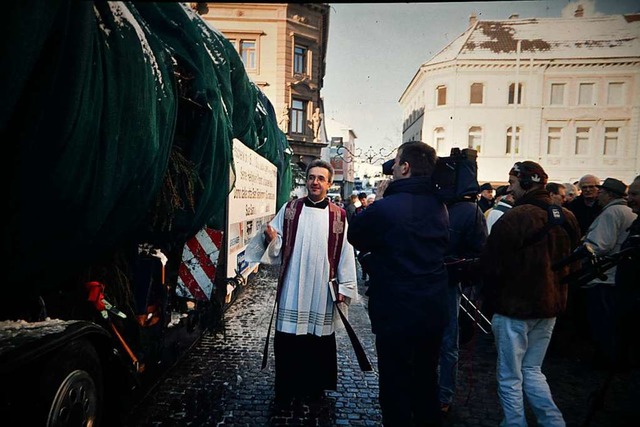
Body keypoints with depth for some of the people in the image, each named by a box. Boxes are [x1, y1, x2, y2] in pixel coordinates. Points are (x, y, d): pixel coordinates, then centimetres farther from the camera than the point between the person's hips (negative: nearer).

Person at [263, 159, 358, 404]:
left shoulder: (339, 216, 1)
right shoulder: (289, 209, 3)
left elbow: (345, 254, 2)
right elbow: (276, 250, 6)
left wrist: (345, 287, 0)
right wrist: (271, 239, -16)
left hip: (323, 289, 0)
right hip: (292, 287, 0)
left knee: (319, 341, 9)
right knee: (287, 340, 6)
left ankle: (314, 388, 29)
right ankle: (285, 390, 23)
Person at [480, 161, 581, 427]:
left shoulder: (514, 218, -21)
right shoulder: (567, 218, 3)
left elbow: (491, 266, -17)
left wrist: (489, 301, -2)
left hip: (514, 307, -7)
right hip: (550, 306, 7)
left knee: (510, 377, 8)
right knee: (531, 370, 22)